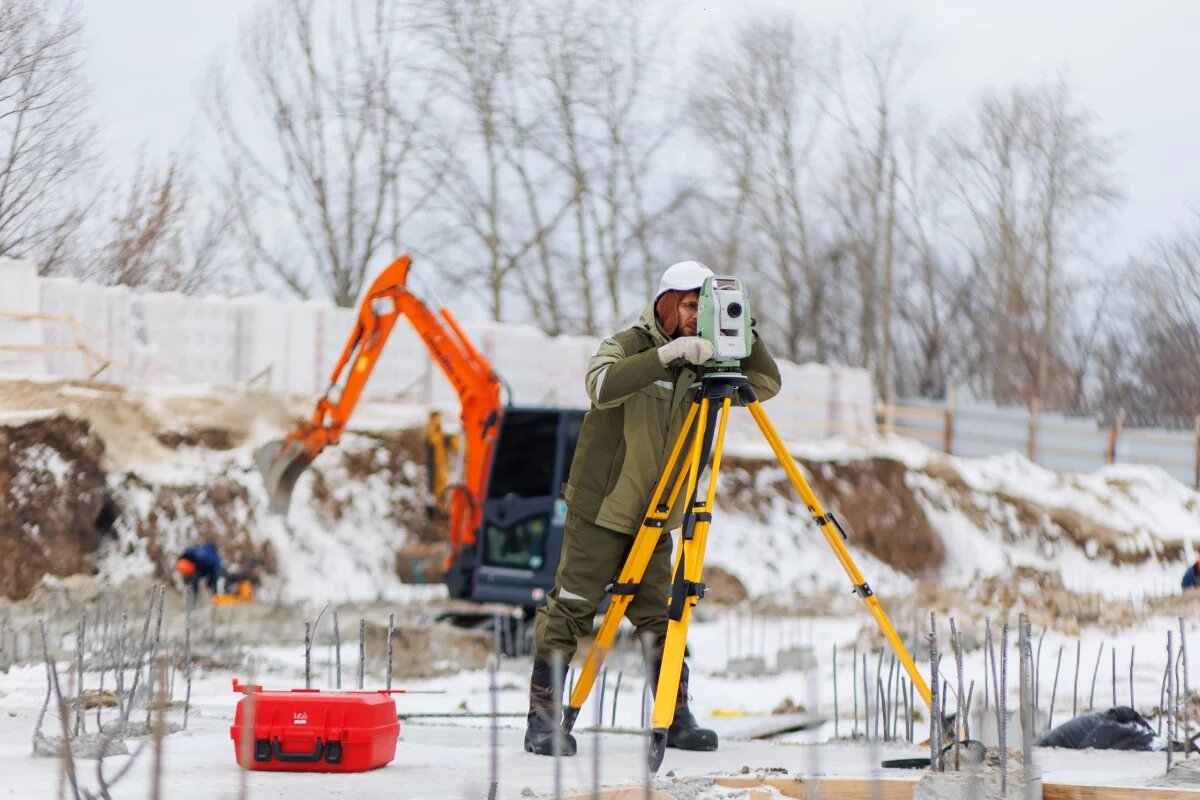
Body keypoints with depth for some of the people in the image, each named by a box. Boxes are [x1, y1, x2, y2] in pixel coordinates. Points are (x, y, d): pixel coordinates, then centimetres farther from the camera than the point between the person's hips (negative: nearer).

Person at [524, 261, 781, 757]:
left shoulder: (699, 364, 7)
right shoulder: (627, 347, -9)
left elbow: (766, 385, 1)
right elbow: (603, 386, -31)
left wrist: (747, 340, -17)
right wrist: (668, 354, -40)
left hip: (654, 519, 5)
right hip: (600, 510, -5)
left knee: (658, 617, 7)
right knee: (571, 609, -5)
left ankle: (675, 718, 11)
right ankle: (542, 718, -2)